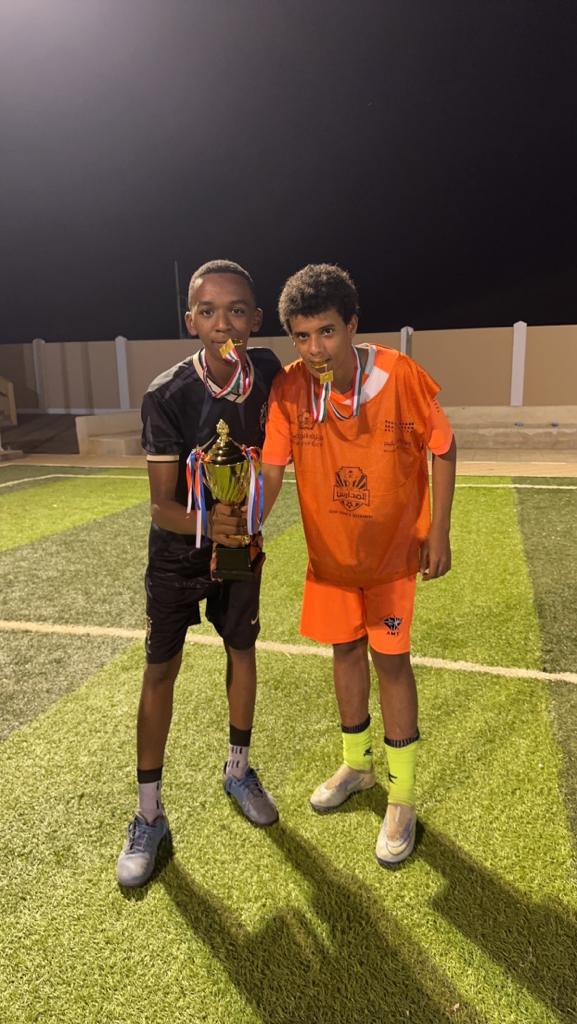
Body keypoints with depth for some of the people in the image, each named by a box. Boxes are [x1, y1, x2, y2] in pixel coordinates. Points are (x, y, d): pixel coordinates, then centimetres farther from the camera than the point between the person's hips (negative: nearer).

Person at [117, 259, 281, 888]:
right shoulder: (167, 397, -25)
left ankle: (238, 770, 38)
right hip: (178, 550, -3)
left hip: (240, 541, 4)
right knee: (160, 670, 2)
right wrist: (206, 522, -44)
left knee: (242, 650, 14)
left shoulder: (267, 372, -14)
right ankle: (148, 814, 19)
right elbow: (161, 507, -26)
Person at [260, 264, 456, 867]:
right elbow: (270, 470, -12)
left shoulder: (401, 377, -22)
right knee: (345, 651, 16)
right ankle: (355, 765, 41)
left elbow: (442, 448, -9)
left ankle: (401, 798, 22)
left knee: (390, 659, 1)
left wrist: (438, 532, -9)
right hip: (329, 550, 3)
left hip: (393, 547, -3)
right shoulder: (288, 389, -15)